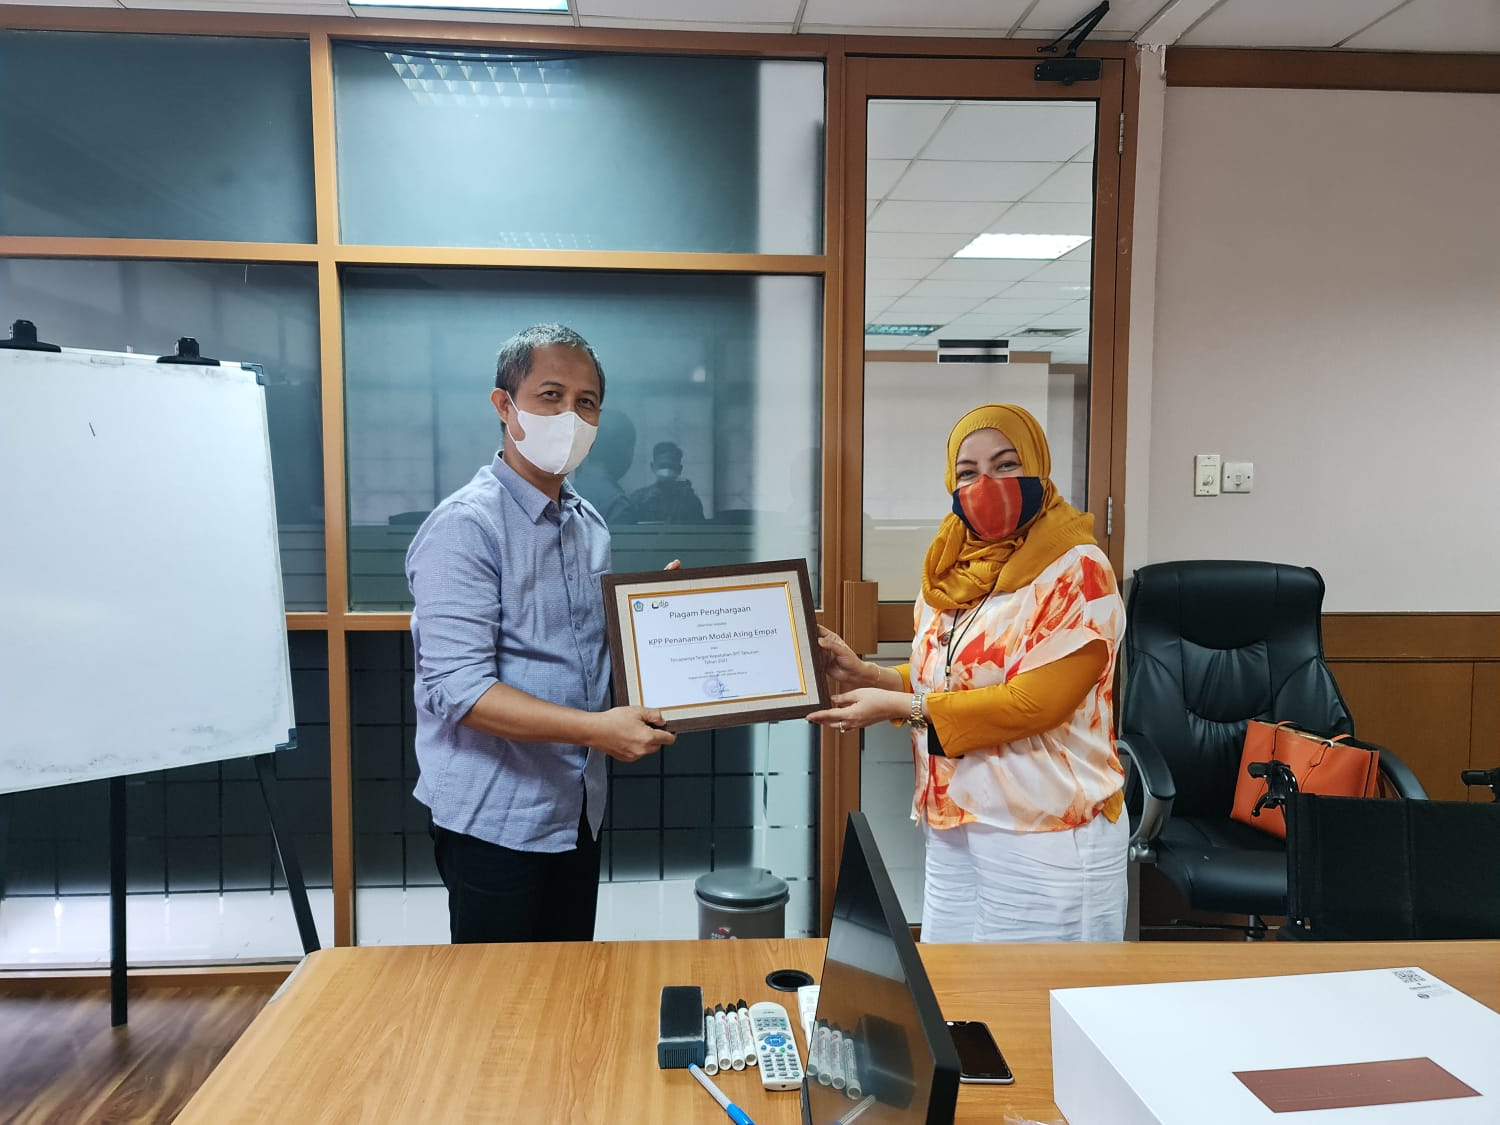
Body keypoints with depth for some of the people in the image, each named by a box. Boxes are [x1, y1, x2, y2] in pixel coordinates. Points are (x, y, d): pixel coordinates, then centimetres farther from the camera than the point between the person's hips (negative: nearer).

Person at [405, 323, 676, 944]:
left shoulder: (589, 524, 9)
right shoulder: (466, 526, -16)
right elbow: (457, 689, -23)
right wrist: (597, 728, -28)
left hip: (579, 809, 7)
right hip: (496, 816, -7)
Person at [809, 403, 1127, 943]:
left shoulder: (1076, 569, -13)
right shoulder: (955, 570, 8)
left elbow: (1035, 702, -21)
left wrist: (899, 706, -19)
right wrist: (864, 675, -1)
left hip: (1045, 842, -6)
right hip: (951, 832, 7)